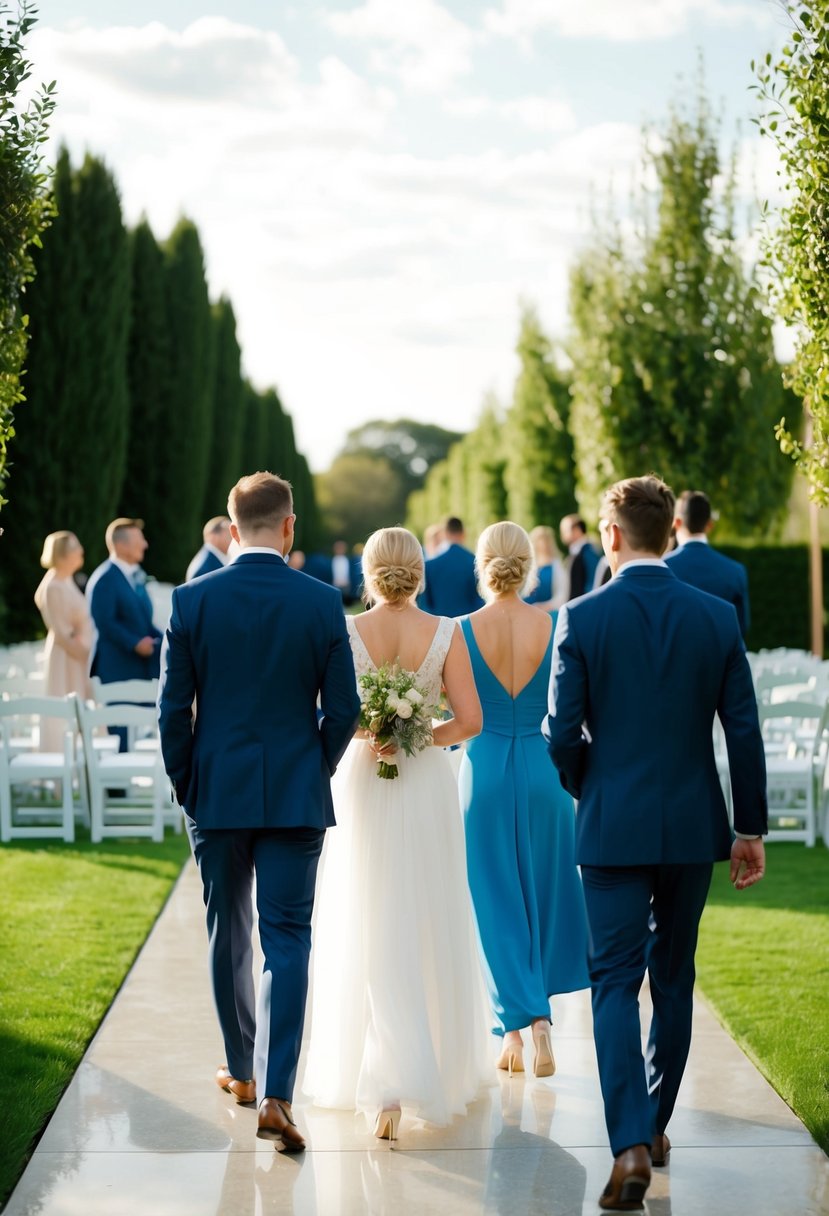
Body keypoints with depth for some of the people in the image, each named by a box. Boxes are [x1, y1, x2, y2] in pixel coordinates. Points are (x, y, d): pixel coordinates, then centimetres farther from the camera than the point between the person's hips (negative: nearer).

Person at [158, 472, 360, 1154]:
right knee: (288, 942, 0)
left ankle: (241, 1071, 30)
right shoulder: (322, 603, -6)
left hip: (216, 792, 1)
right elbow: (343, 708, -3)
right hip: (296, 796, -1)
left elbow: (174, 707, -4)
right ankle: (274, 1093, -10)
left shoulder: (193, 600, -5)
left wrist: (184, 782, 10)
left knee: (229, 935, 16)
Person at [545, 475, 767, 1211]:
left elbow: (562, 733, -9)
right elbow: (744, 731, -2)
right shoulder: (717, 617, -2)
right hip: (694, 826, 3)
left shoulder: (582, 619, -9)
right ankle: (655, 1125, 28)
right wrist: (752, 829, 7)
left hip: (614, 827, -3)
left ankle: (631, 1144, -13)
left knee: (616, 983, 0)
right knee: (674, 979, 17)